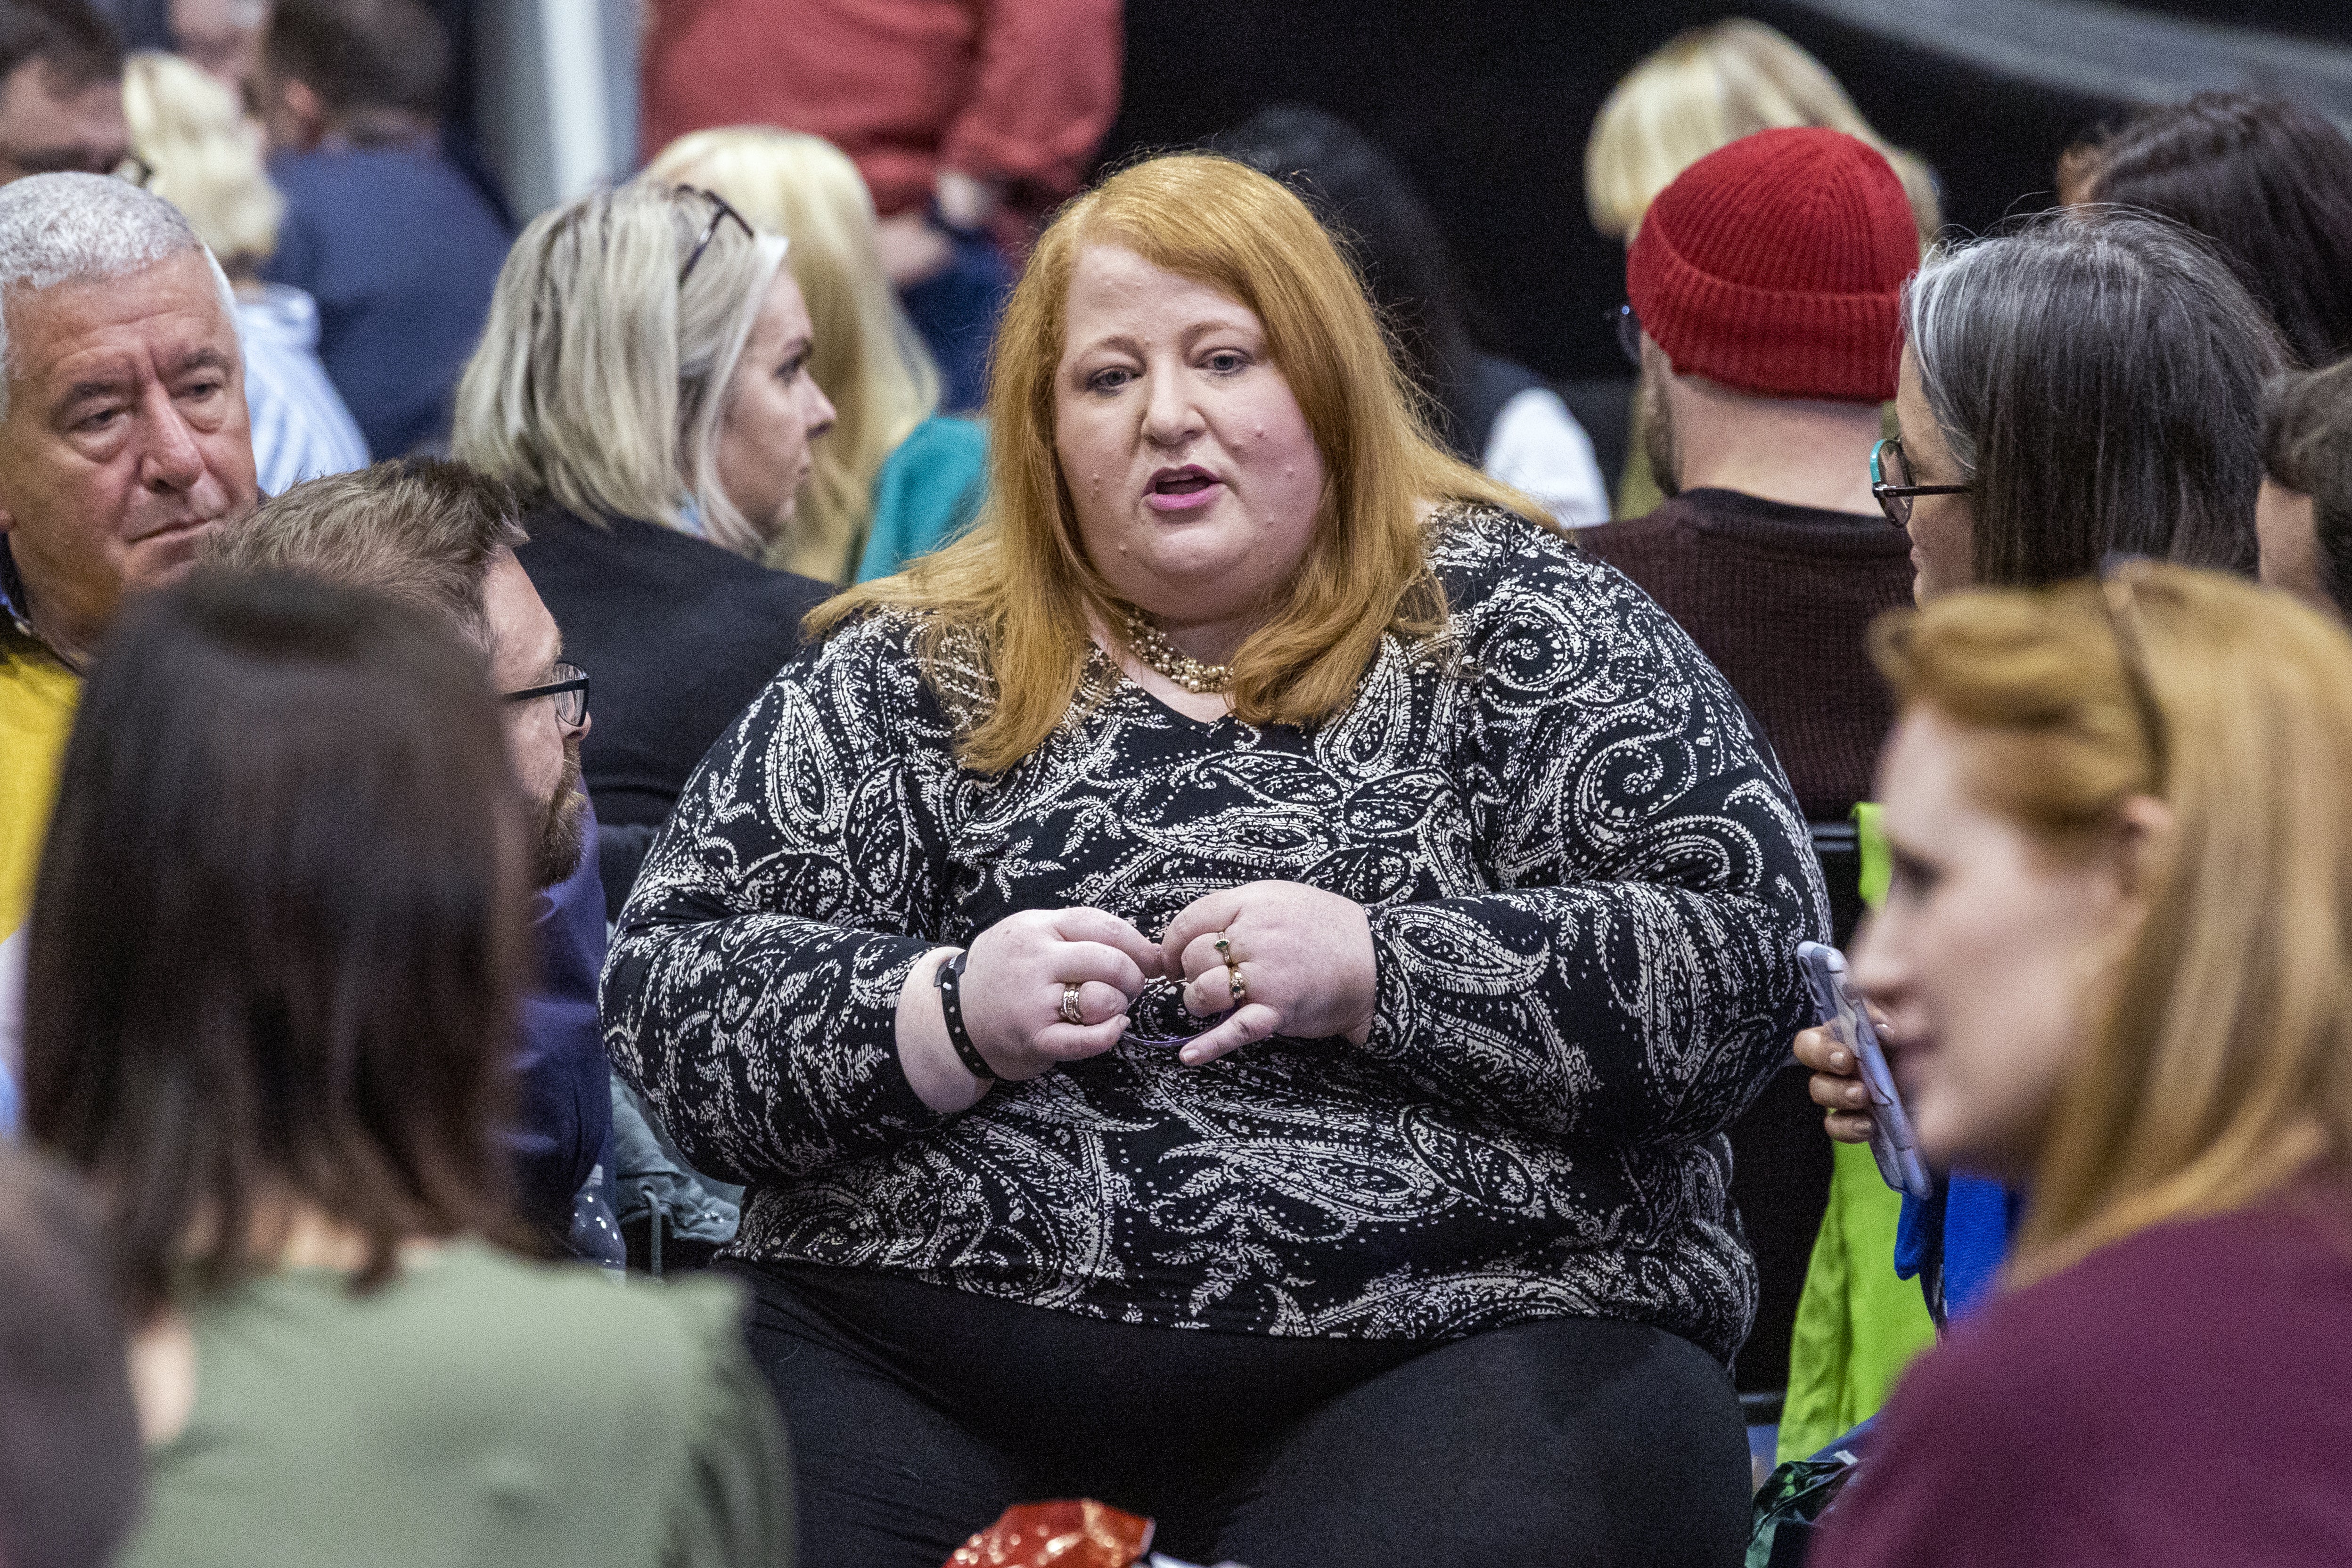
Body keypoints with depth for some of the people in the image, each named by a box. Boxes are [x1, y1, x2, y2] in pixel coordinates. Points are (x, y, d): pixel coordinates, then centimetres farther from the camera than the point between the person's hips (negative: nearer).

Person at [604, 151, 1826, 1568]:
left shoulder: (1510, 625, 8)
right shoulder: (920, 676, 14)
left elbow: (1752, 959, -1)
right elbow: (668, 996, 9)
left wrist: (1376, 972, -13)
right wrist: (948, 1017, -9)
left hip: (1433, 1344, -2)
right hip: (927, 1368, 2)